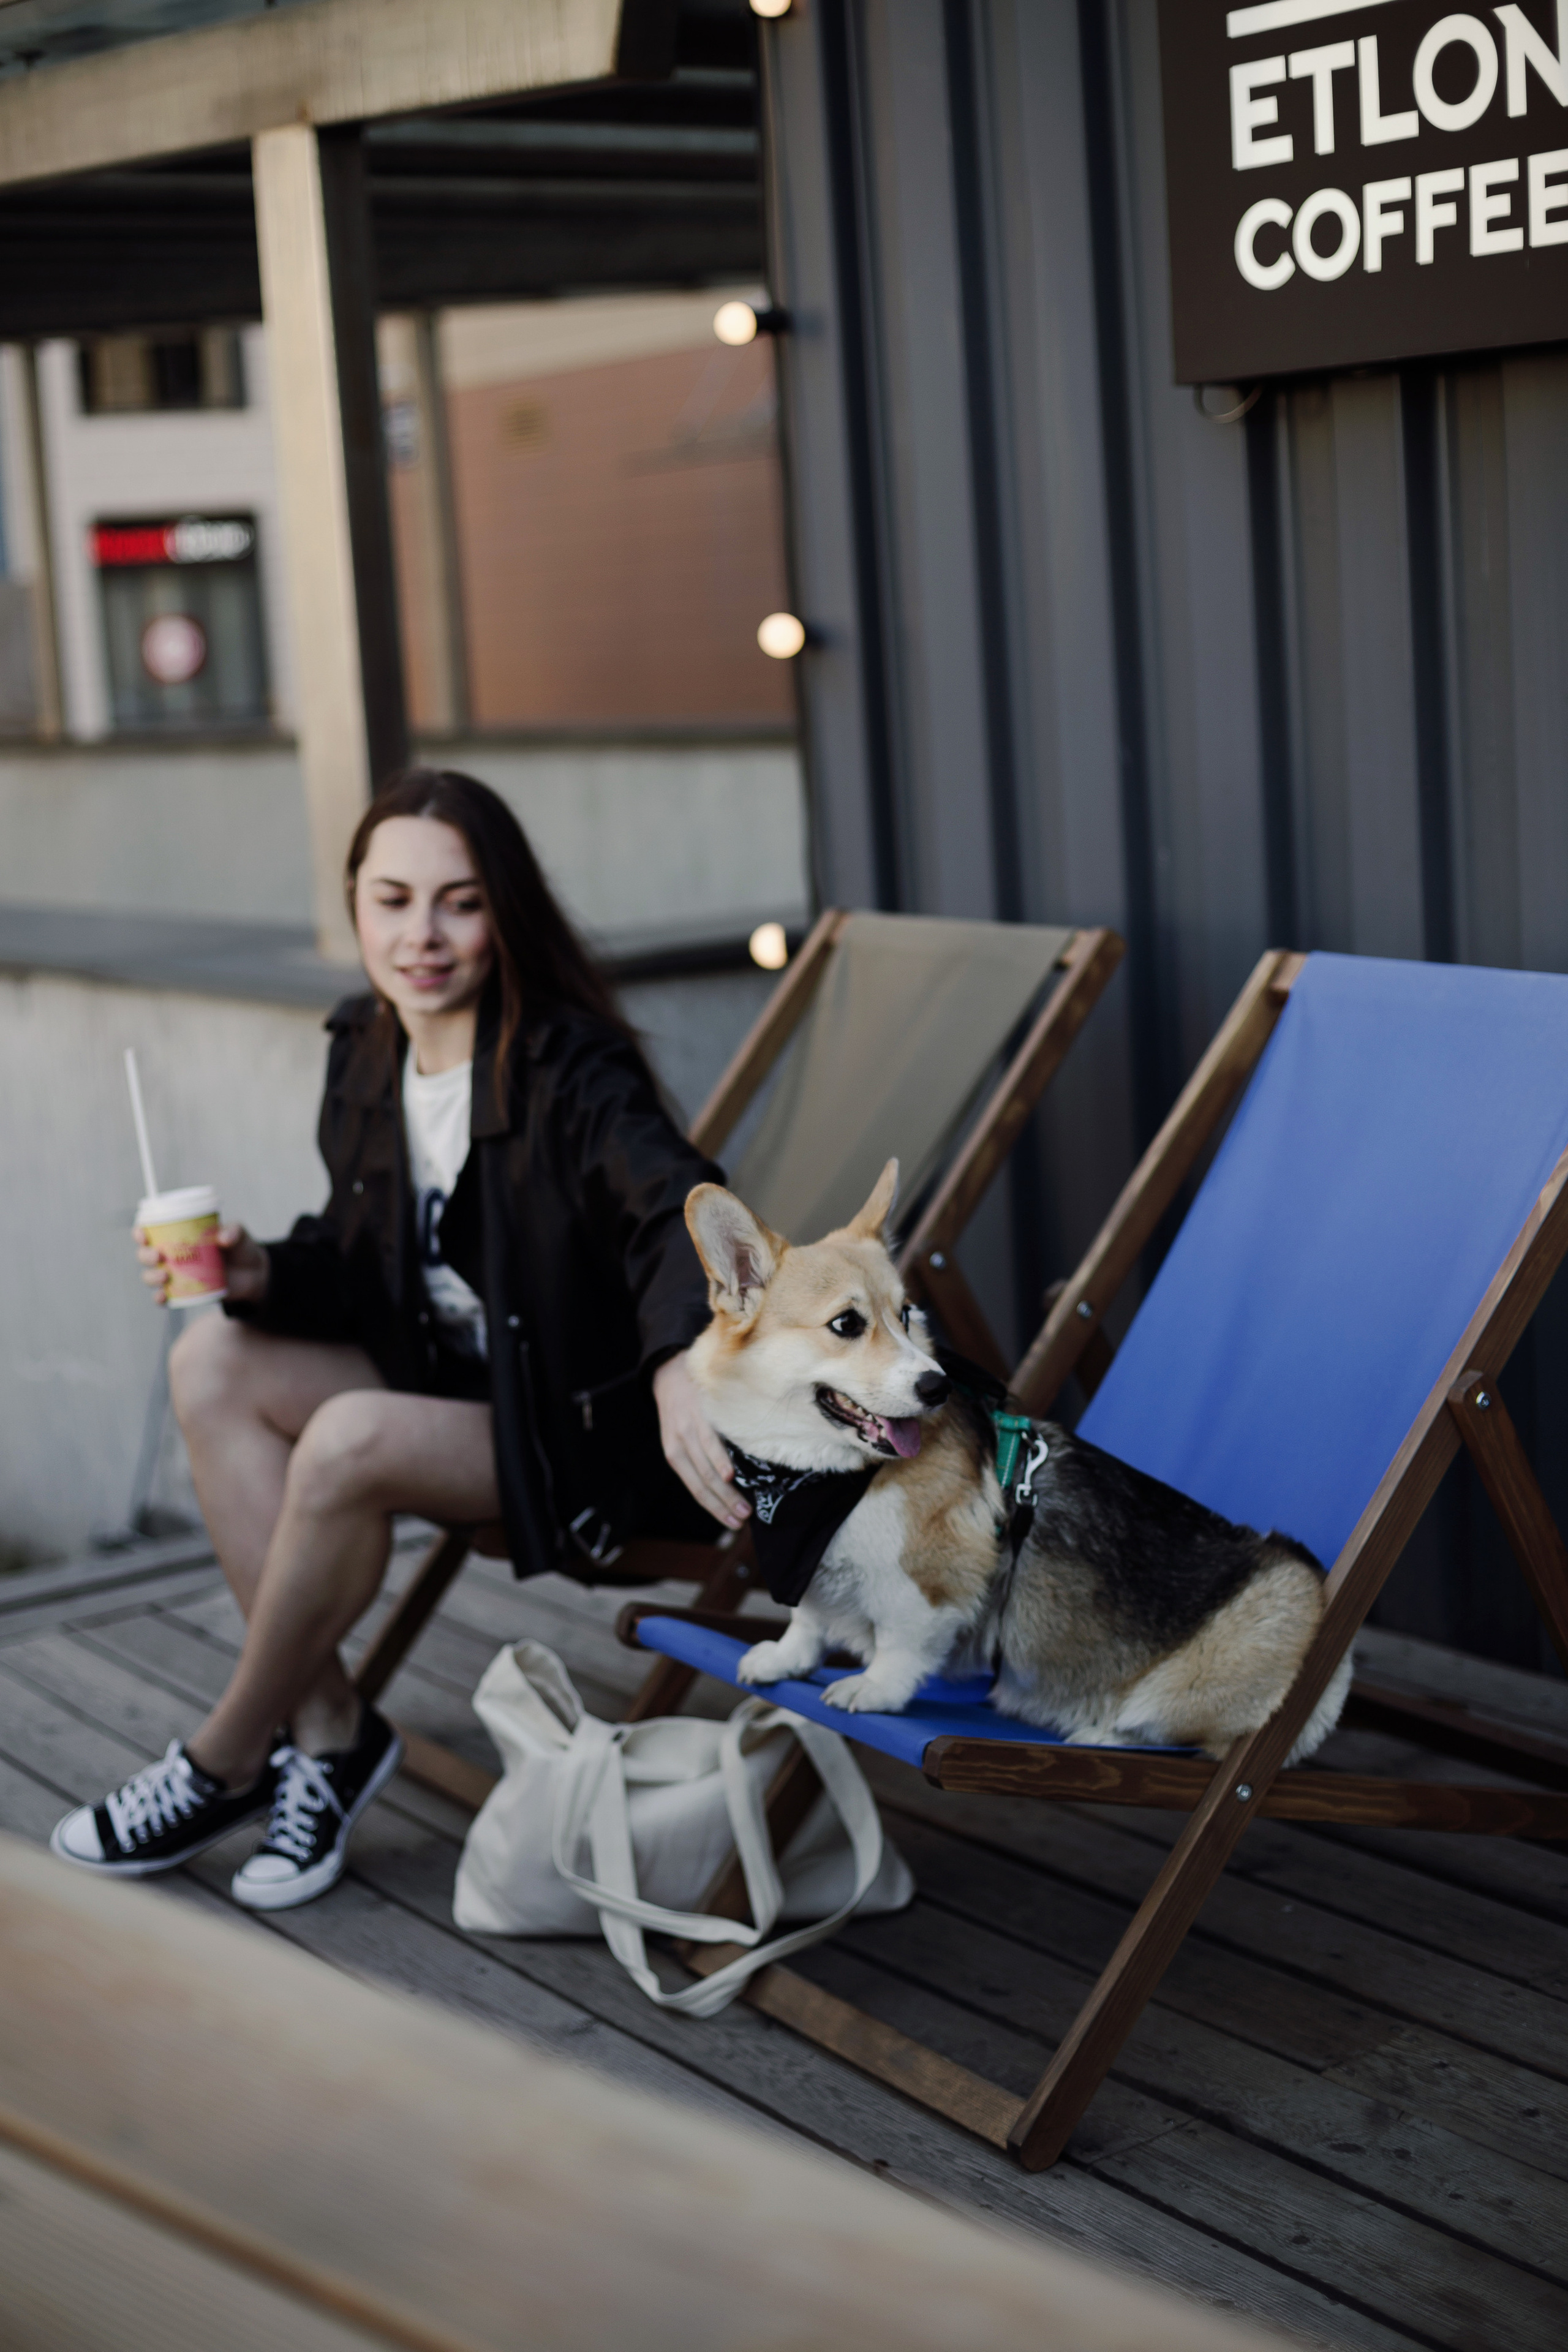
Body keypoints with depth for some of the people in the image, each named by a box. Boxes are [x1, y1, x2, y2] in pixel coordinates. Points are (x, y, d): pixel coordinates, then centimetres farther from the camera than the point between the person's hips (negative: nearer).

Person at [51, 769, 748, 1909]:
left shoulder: (567, 1067, -21)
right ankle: (325, 1724, -10)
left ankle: (228, 1758, -6)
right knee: (214, 1362, -9)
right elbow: (364, 1267, 10)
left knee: (351, 1439, -30)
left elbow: (673, 1204, -39)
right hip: (456, 1392, 8)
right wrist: (263, 1273, -13)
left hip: (588, 1435, -8)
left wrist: (679, 1360, -62)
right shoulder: (364, 1051, 2)